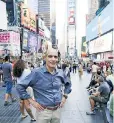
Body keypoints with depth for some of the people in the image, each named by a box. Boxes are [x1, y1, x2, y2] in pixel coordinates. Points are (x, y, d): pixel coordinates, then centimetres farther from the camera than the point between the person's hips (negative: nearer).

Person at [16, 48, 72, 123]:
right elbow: (20, 87, -11)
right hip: (43, 111, -4)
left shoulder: (60, 73, 0)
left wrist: (65, 96, 9)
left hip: (57, 110, 5)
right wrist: (32, 101, -11)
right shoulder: (37, 72, -15)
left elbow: (68, 83, 21)